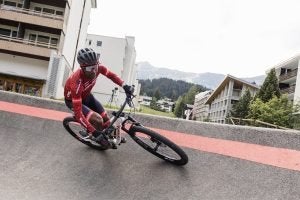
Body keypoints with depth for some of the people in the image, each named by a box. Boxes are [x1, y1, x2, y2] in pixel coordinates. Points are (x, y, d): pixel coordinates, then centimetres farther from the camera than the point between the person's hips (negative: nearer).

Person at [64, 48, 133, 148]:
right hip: (72, 100, -5)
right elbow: (78, 114, -41)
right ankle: (90, 135, 8)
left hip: (86, 95, 6)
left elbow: (111, 75, -6)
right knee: (98, 120, -23)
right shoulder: (77, 83, -43)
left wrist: (124, 85, -22)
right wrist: (94, 132, -43)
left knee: (106, 120, -1)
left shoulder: (97, 67, -28)